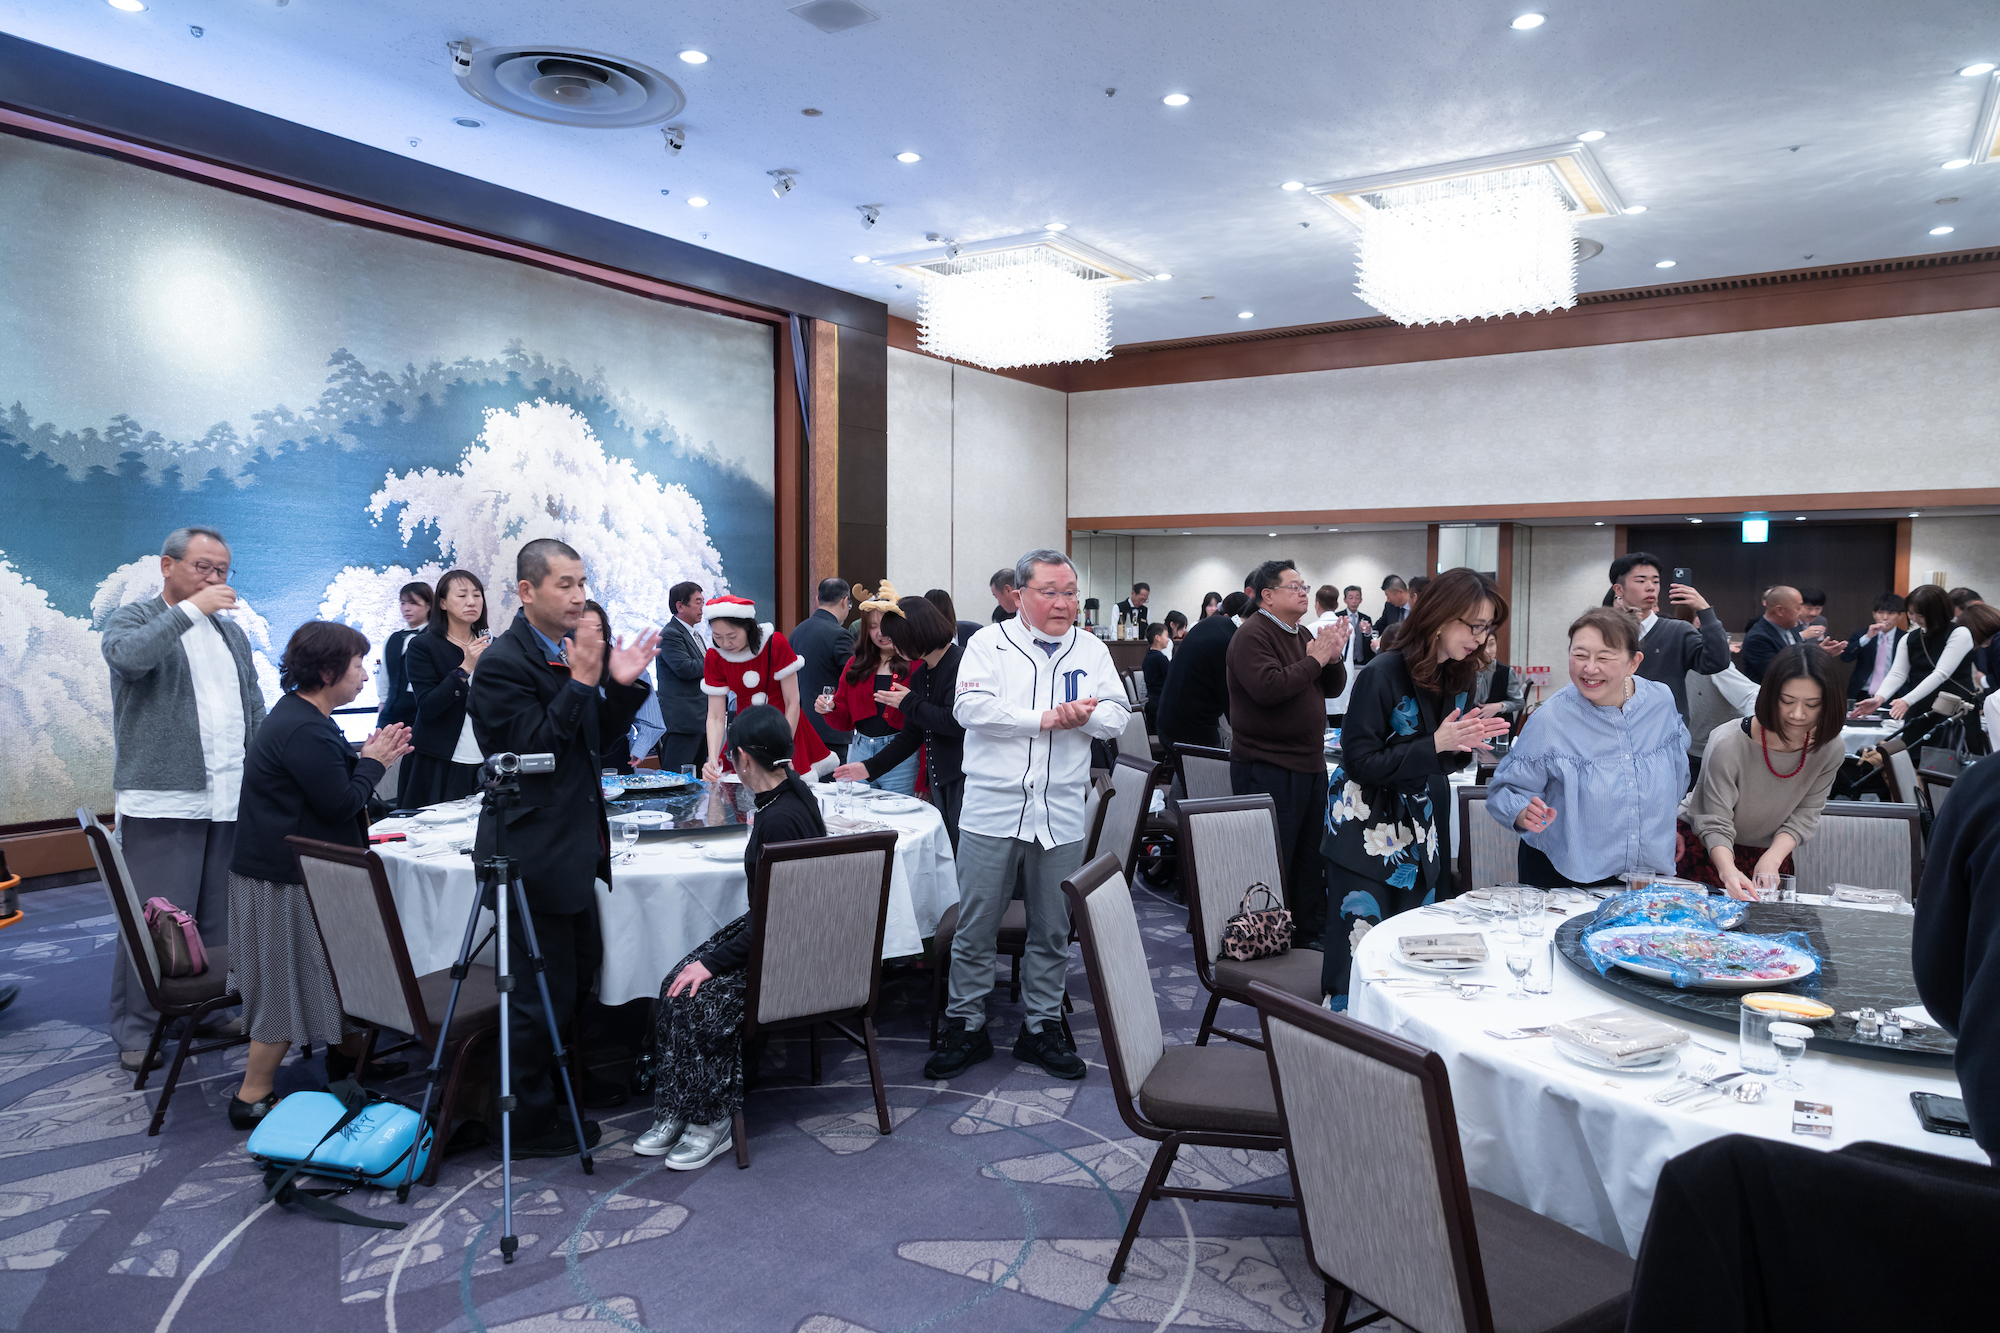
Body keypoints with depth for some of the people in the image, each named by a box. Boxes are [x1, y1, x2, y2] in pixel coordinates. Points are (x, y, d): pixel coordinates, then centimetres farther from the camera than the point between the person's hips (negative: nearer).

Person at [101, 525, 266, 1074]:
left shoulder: (232, 632, 20)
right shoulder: (132, 618, 2)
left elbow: (255, 709, 22)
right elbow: (128, 655, -23)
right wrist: (191, 608, -19)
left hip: (232, 799, 6)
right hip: (162, 798, -5)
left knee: (220, 917, 9)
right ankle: (137, 1032, 8)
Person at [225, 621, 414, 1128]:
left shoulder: (300, 716, 10)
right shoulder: (304, 731, -25)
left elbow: (331, 778, 18)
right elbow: (341, 803, -22)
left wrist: (368, 756, 5)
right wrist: (372, 762, -8)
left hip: (287, 866, 11)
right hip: (285, 880, -11)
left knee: (336, 966, 21)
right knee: (287, 984, -1)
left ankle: (349, 1052, 37)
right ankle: (252, 1097, 10)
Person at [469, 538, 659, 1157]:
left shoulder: (576, 652, 9)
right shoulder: (502, 664, -17)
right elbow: (532, 751, -23)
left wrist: (622, 685, -3)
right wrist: (581, 683, -24)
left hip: (576, 848, 9)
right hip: (535, 855, -9)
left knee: (580, 974, 22)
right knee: (544, 993, 2)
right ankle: (533, 1122, 19)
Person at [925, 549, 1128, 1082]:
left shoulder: (1092, 650, 10)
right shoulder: (989, 643, 0)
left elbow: (1116, 716, 6)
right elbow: (969, 707, -14)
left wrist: (1083, 717, -16)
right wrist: (1045, 719, -16)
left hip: (1061, 813, 3)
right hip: (992, 811, -3)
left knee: (1052, 929, 12)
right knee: (975, 927, 4)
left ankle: (1042, 1027, 28)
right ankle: (966, 1027, 20)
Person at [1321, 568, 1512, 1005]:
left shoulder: (1460, 677, 4)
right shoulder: (1384, 674, -18)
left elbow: (1445, 764, 12)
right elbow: (1360, 762, -18)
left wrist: (1468, 742, -10)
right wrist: (1435, 744, -24)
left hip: (1423, 834, 7)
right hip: (1368, 835, -7)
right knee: (1361, 957, -4)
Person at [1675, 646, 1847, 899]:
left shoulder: (1830, 749, -14)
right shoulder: (1728, 744, -29)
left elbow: (1805, 814, -6)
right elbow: (1716, 825, -26)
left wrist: (1772, 858, -22)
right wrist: (1728, 871, -44)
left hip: (1770, 851, 4)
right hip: (1707, 848, -4)